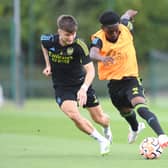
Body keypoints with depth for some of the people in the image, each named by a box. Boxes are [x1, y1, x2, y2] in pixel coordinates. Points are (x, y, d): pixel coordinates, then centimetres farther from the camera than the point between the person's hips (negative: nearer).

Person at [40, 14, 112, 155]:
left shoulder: (79, 46, -25)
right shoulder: (49, 40, -16)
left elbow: (90, 70, -28)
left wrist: (84, 89, -43)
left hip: (81, 84, -1)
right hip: (62, 87, 1)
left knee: (99, 118, 7)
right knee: (74, 115, -26)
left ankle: (107, 130, 47)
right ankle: (102, 141, -8)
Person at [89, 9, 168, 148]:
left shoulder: (125, 29, -13)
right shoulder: (99, 39, -19)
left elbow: (128, 14, 10)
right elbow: (93, 53, -43)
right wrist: (102, 58, -64)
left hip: (131, 78, -2)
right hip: (113, 83, 2)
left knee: (141, 107, -28)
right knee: (125, 111, 27)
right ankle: (135, 128, 62)